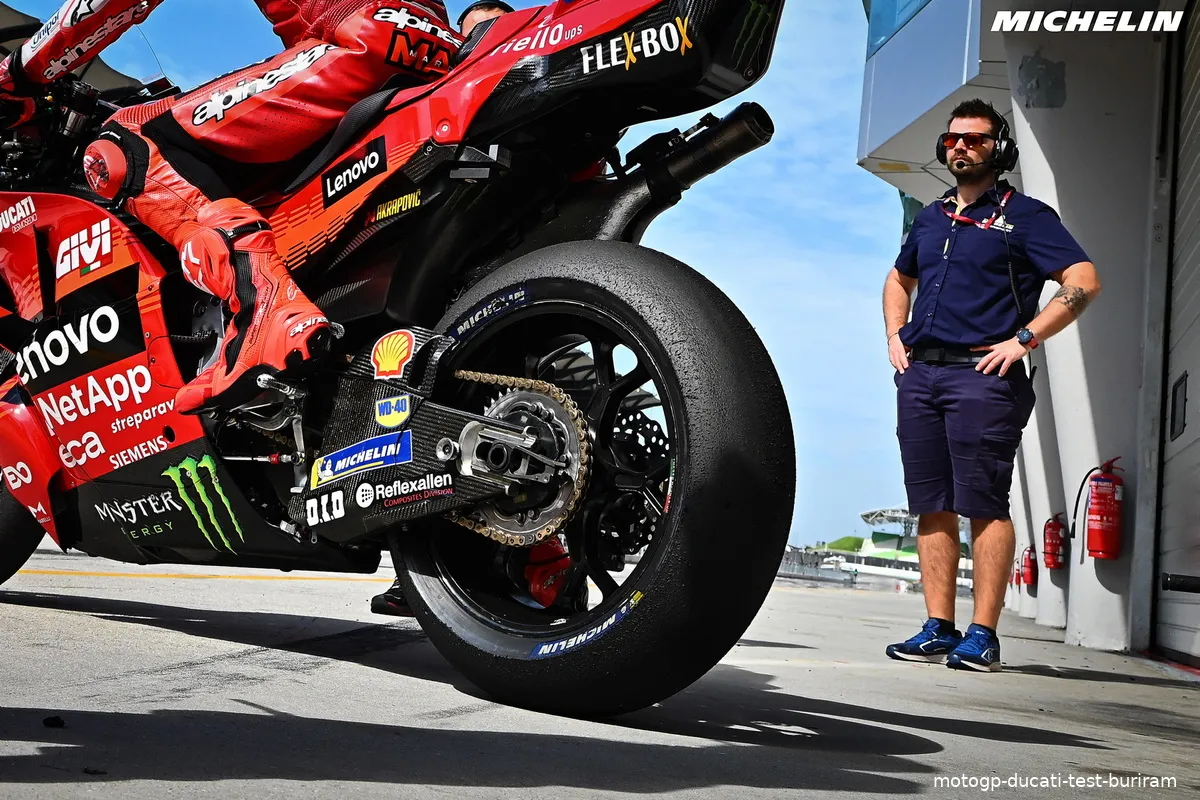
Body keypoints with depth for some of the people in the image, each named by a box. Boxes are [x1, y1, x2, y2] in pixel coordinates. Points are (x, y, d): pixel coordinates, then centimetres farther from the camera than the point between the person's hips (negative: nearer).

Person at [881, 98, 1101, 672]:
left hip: (982, 375, -6)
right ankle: (938, 629, 9)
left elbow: (1084, 282, -7)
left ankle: (982, 634, -6)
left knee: (984, 506, -8)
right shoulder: (930, 217, 20)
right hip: (919, 373, 6)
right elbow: (899, 280, 36)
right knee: (932, 508, 5)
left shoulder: (1023, 215, 2)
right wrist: (895, 337, 19)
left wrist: (1023, 340, -12)